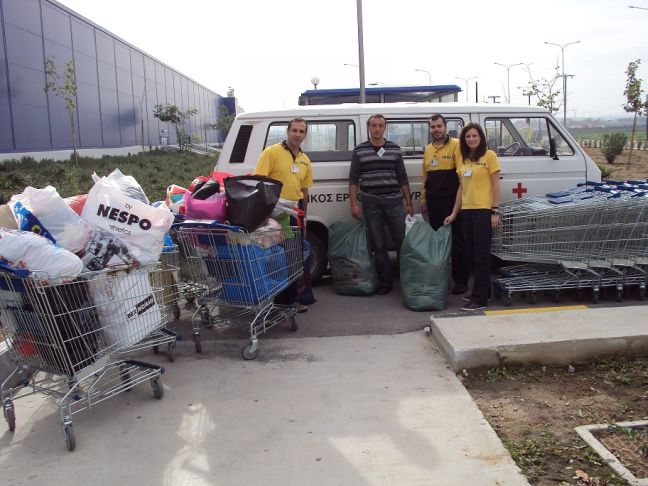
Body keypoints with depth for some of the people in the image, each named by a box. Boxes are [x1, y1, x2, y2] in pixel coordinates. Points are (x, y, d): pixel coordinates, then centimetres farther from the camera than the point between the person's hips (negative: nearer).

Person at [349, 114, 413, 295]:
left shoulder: (395, 150, 8)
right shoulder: (359, 151, 5)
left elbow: (403, 179, 10)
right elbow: (353, 179, 4)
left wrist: (408, 203, 6)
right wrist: (354, 204, -4)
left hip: (394, 203, 1)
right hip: (371, 205, 0)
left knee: (403, 242, 0)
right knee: (378, 246, 5)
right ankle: (385, 283, 14)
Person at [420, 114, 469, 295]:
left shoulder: (456, 145, -6)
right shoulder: (428, 149, 15)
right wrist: (423, 198, 18)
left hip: (452, 200, -6)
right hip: (433, 202, 7)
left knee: (456, 241, -1)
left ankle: (461, 281, 6)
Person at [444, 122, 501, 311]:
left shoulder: (489, 156, -5)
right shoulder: (463, 160, 12)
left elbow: (495, 185, -6)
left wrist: (495, 211, -12)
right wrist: (454, 213, 14)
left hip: (484, 211, -6)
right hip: (467, 211, 7)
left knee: (481, 255, -3)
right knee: (472, 254, 13)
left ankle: (480, 298, 1)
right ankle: (483, 290, 27)